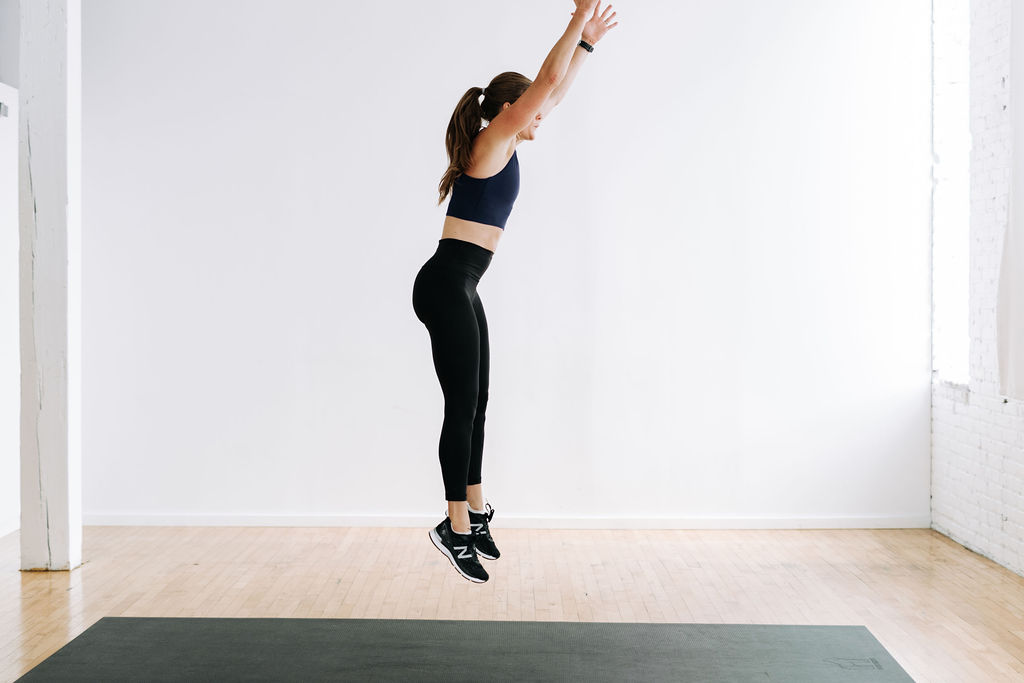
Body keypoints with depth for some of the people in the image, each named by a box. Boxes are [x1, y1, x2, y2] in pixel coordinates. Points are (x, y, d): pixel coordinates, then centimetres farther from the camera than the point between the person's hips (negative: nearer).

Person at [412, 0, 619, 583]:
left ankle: (475, 513, 23)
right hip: (447, 284, -10)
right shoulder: (492, 141, -8)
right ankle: (457, 529, 2)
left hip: (459, 288, 10)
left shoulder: (504, 145, 17)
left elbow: (555, 94, 27)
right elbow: (546, 83, -11)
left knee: (475, 403, 13)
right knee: (464, 407, -6)